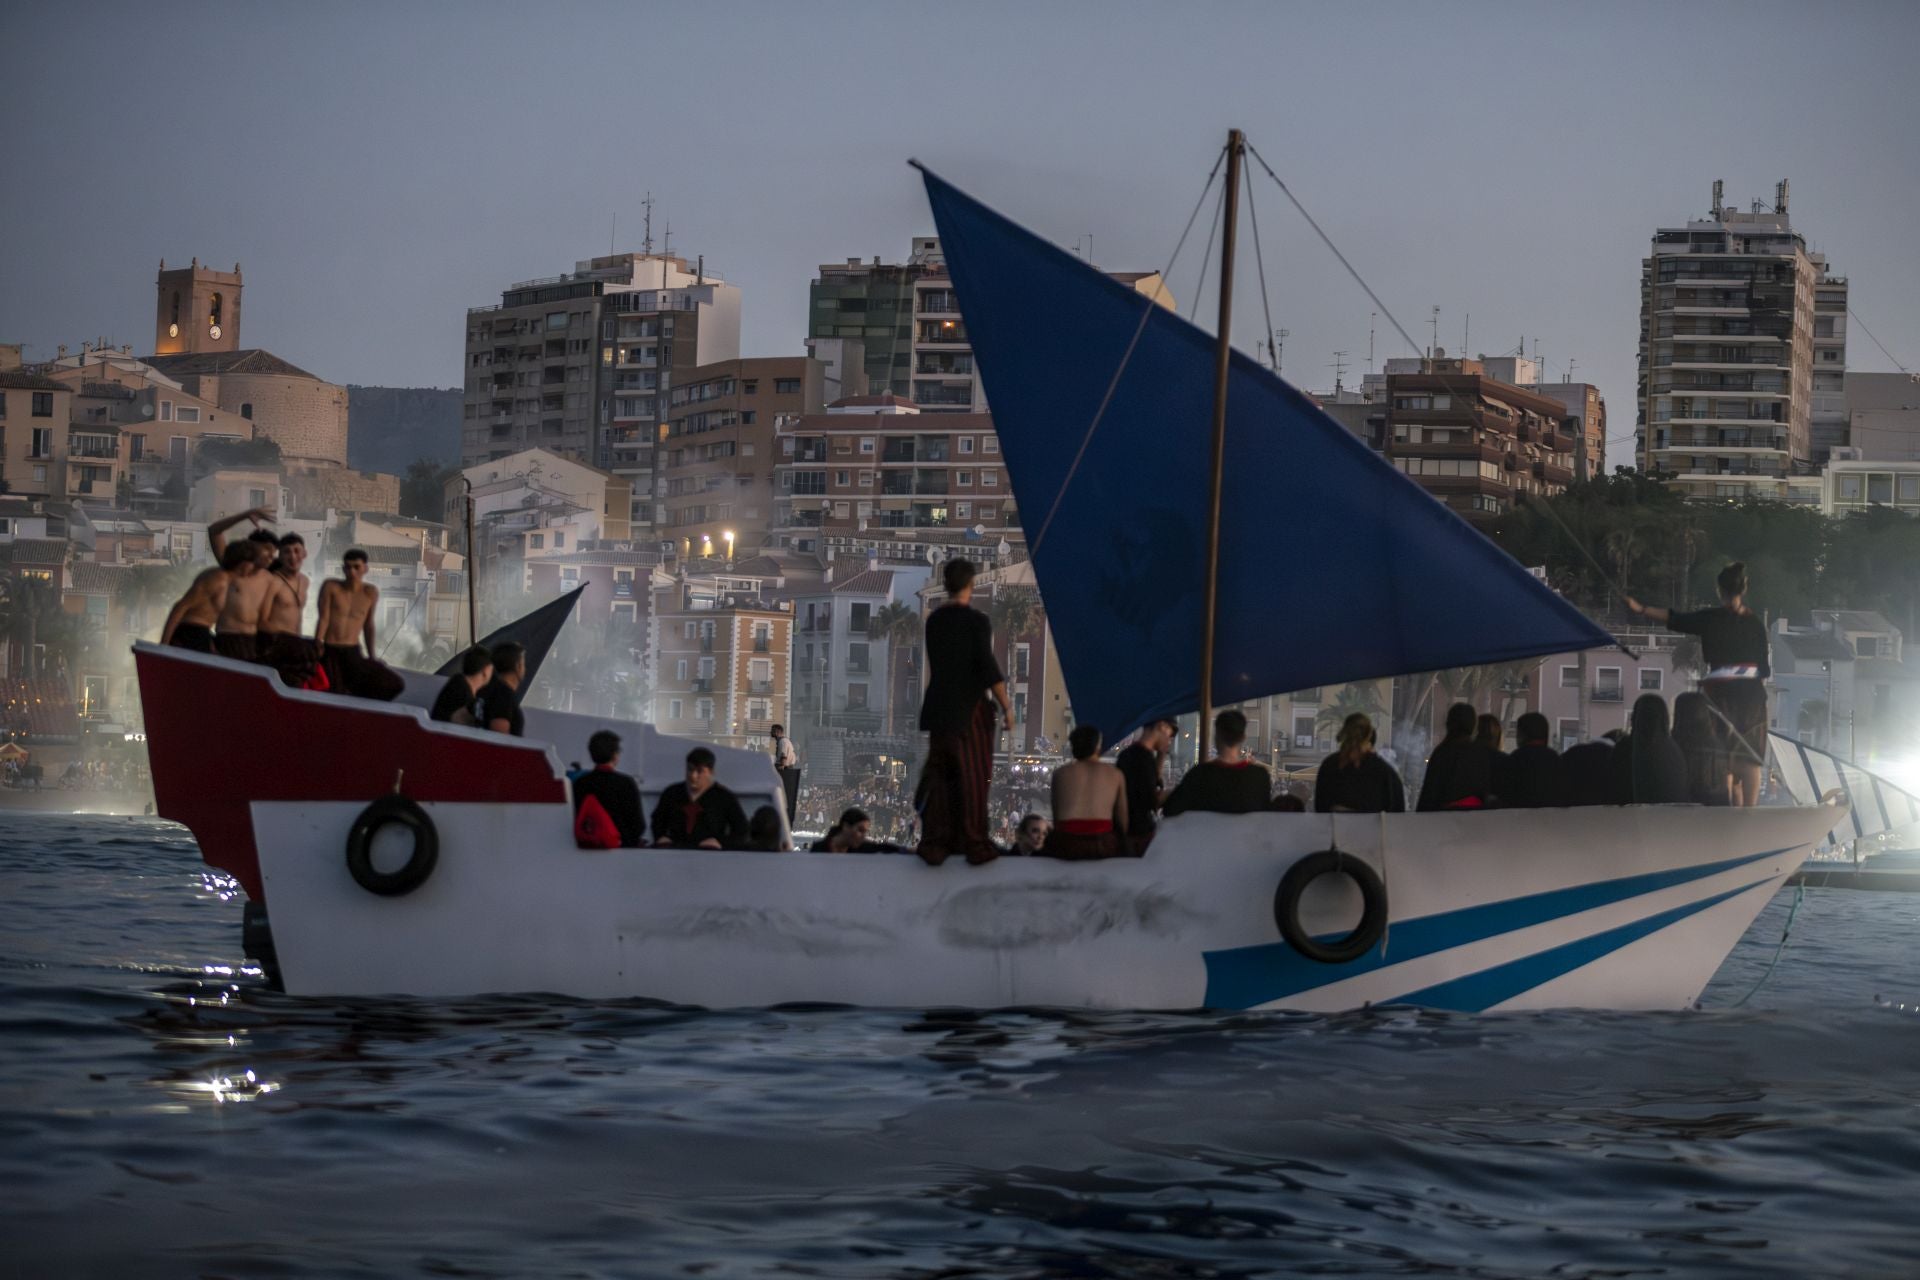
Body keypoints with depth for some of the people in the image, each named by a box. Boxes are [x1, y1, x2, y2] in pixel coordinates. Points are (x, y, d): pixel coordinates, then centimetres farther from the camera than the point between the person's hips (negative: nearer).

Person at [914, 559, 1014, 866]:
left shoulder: (934, 620, 7)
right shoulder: (976, 620, -11)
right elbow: (989, 668, -16)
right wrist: (1006, 707, -11)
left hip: (939, 709, 6)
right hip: (970, 709, -5)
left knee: (939, 775, 8)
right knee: (973, 777, 1)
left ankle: (934, 842, 4)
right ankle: (974, 844, 2)